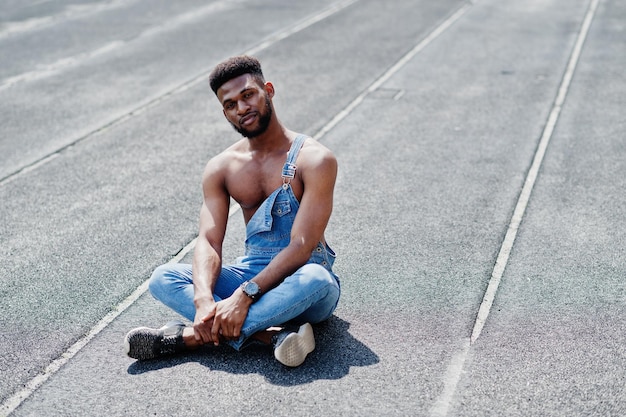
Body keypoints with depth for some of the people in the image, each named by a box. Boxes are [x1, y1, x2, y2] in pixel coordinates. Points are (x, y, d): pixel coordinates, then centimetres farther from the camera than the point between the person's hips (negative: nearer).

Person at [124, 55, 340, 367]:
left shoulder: (314, 159, -12)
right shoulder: (221, 169, 4)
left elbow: (301, 246, -20)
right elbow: (208, 240, -7)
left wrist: (243, 296, -30)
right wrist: (204, 299, -28)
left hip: (299, 277, -4)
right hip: (250, 273, 4)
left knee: (315, 280, -40)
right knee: (163, 278, -17)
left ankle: (191, 337, -31)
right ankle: (272, 335, -33)